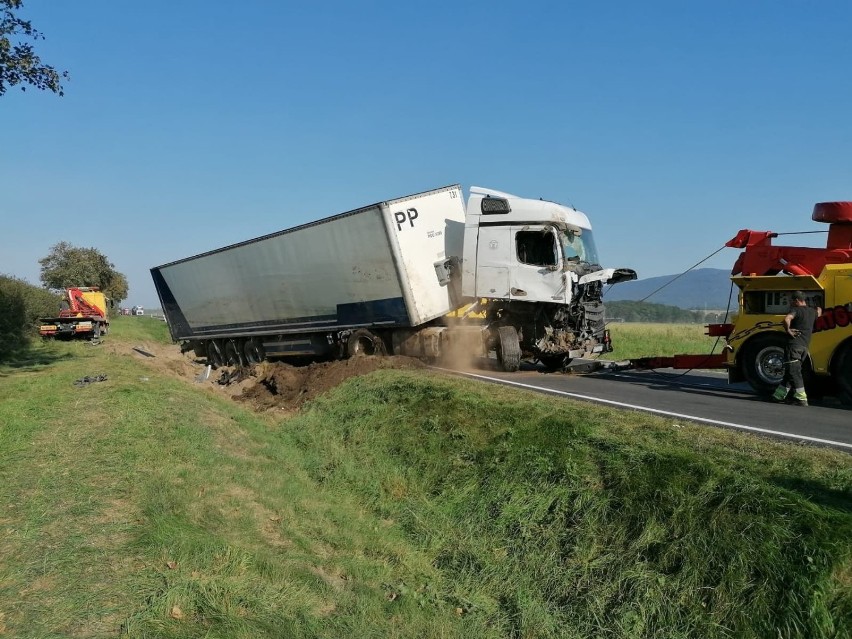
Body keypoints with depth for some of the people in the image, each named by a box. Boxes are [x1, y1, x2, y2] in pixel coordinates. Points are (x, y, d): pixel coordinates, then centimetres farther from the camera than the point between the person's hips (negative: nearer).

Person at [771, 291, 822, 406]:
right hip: (805, 346, 8)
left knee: (793, 371, -8)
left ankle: (801, 398, -14)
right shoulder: (812, 311, 15)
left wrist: (788, 330, -16)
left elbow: (787, 319, -30)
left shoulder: (796, 309, -9)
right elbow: (819, 312, 41)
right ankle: (779, 394, 18)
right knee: (790, 371, 14)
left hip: (794, 344, -8)